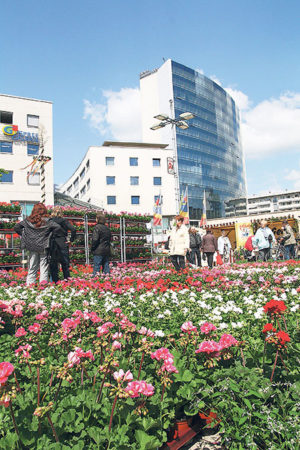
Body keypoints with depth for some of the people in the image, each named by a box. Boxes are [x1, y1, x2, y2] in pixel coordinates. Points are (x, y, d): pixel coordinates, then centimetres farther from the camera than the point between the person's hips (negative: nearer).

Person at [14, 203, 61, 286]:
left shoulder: (28, 221, 1)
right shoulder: (47, 221, -8)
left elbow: (16, 227, 4)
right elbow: (58, 227, -16)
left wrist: (24, 235, 8)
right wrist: (50, 235, -5)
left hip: (32, 247, 3)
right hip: (44, 247, -3)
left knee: (32, 268, 12)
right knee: (44, 266, 4)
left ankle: (29, 284, 14)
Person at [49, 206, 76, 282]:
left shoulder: (49, 221, -1)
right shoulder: (64, 221, -4)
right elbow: (73, 229, -13)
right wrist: (71, 240, -3)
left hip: (52, 245, 1)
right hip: (63, 244, -1)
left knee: (53, 265, 10)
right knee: (65, 264, 8)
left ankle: (55, 282, 13)